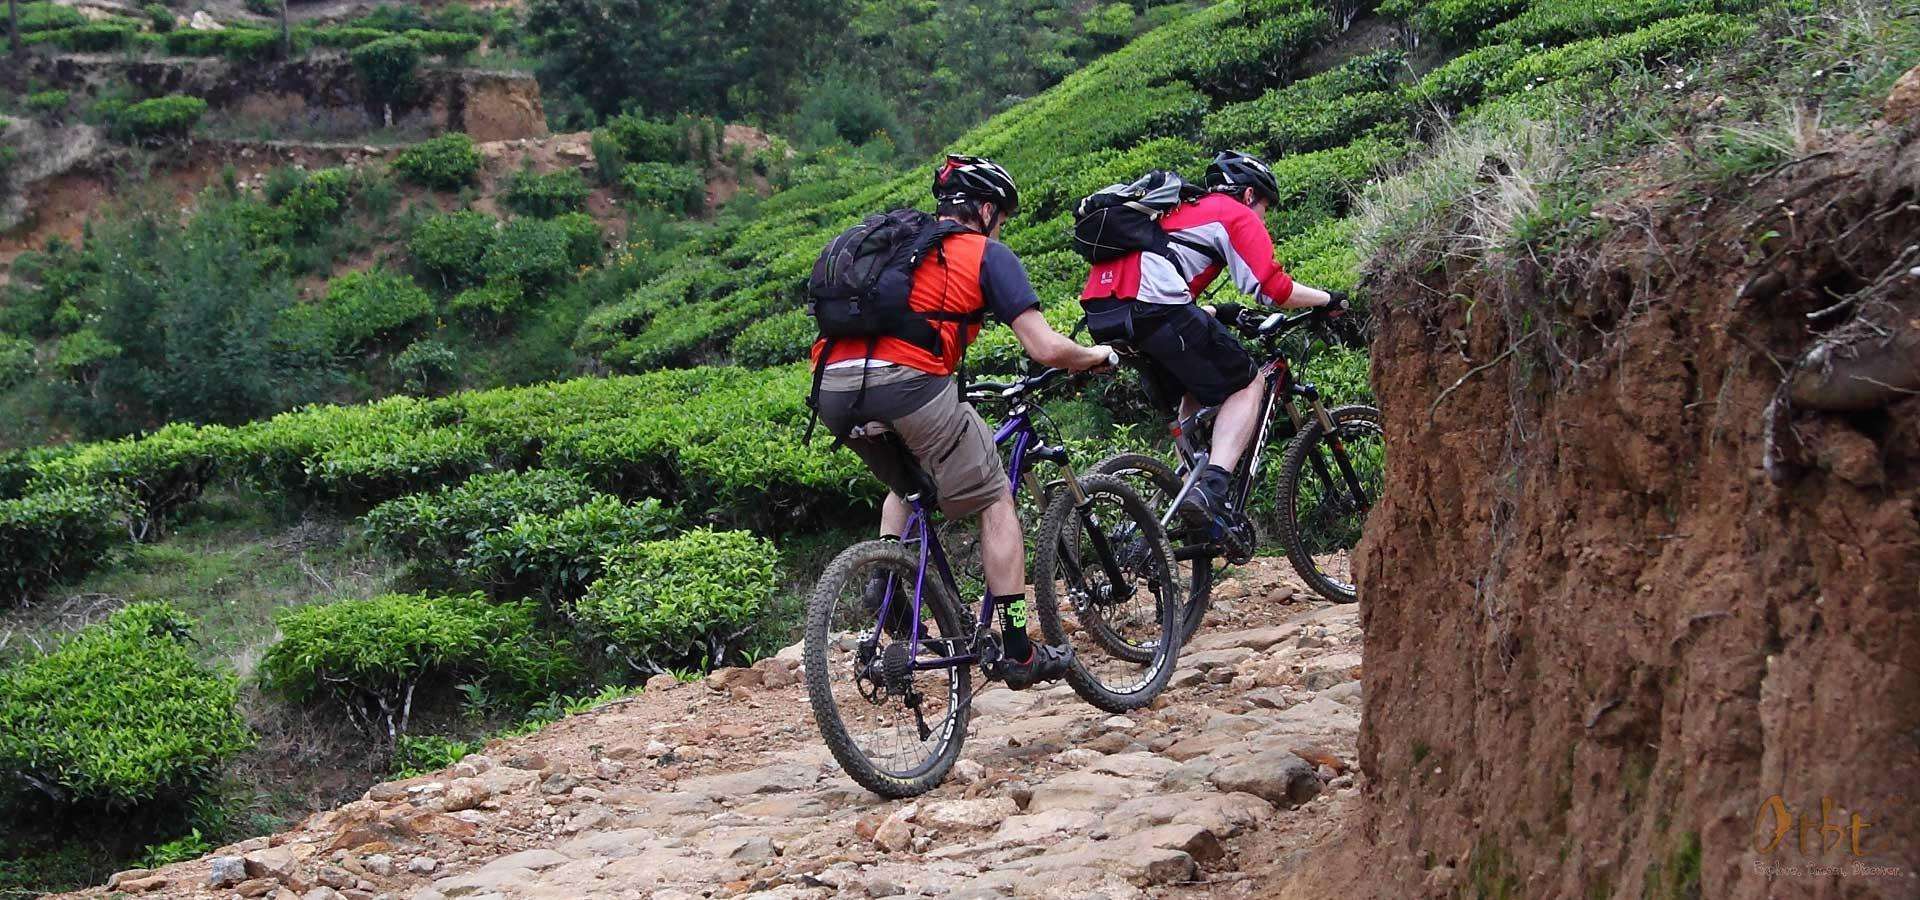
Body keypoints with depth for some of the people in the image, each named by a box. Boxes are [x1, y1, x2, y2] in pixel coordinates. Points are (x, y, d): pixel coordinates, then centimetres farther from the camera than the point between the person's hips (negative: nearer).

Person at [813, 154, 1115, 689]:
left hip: (832, 388, 6)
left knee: (907, 485, 35)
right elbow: (1046, 349, 5)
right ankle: (1018, 653, 9)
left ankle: (883, 577, 15)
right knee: (995, 502, 11)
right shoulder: (987, 253, 13)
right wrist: (1099, 357, 25)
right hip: (906, 381, -6)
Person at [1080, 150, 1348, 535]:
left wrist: (1219, 313, 40)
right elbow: (1274, 288, 1)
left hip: (1103, 314, 8)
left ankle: (1188, 484, 21)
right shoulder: (1237, 215, 11)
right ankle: (1212, 488, -14)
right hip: (1155, 306, -8)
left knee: (1198, 387, 27)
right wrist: (1329, 299, 16)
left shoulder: (1180, 210, 36)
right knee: (1247, 386, 4)